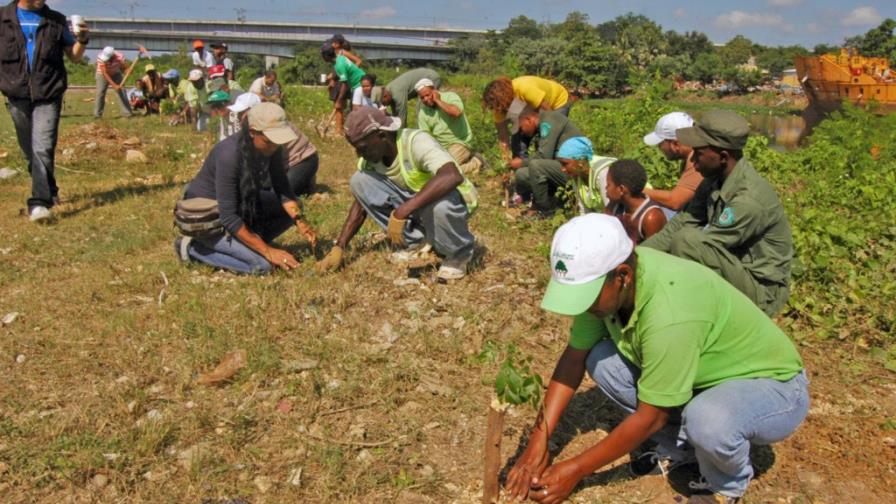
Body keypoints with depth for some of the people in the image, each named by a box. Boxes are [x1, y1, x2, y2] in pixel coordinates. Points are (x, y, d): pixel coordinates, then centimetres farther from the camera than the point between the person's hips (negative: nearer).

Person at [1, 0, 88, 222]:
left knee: (43, 149, -15)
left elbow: (74, 56, 11)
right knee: (30, 152, 11)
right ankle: (49, 192, 30)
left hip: (48, 96, -2)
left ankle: (39, 203, -16)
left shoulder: (56, 20, 7)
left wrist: (82, 40, -8)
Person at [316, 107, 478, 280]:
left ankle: (458, 253, -8)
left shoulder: (416, 142, -30)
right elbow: (361, 203, 3)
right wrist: (338, 248, -3)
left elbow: (452, 176, -49)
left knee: (439, 203, -43)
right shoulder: (371, 157, -9)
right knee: (359, 181, -12)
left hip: (454, 201, -6)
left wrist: (402, 212, -49)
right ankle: (417, 240, 0)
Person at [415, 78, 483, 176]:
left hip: (460, 142, -7)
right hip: (440, 146, 7)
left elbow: (456, 112, -37)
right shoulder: (421, 112, -1)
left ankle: (475, 163, 0)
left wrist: (438, 101, -25)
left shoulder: (450, 96, -14)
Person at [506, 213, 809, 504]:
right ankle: (679, 447, 10)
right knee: (601, 360, -11)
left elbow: (650, 418, -27)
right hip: (703, 373, 7)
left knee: (708, 421, -38)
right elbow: (574, 358, -6)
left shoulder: (670, 314, -38)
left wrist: (576, 470, -19)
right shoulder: (601, 277, -16)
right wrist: (539, 441, -13)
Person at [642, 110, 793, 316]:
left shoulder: (749, 199, -28)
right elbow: (680, 224, -1)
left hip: (760, 290, -8)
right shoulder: (714, 181, -1)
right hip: (733, 274, 8)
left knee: (687, 241, -30)